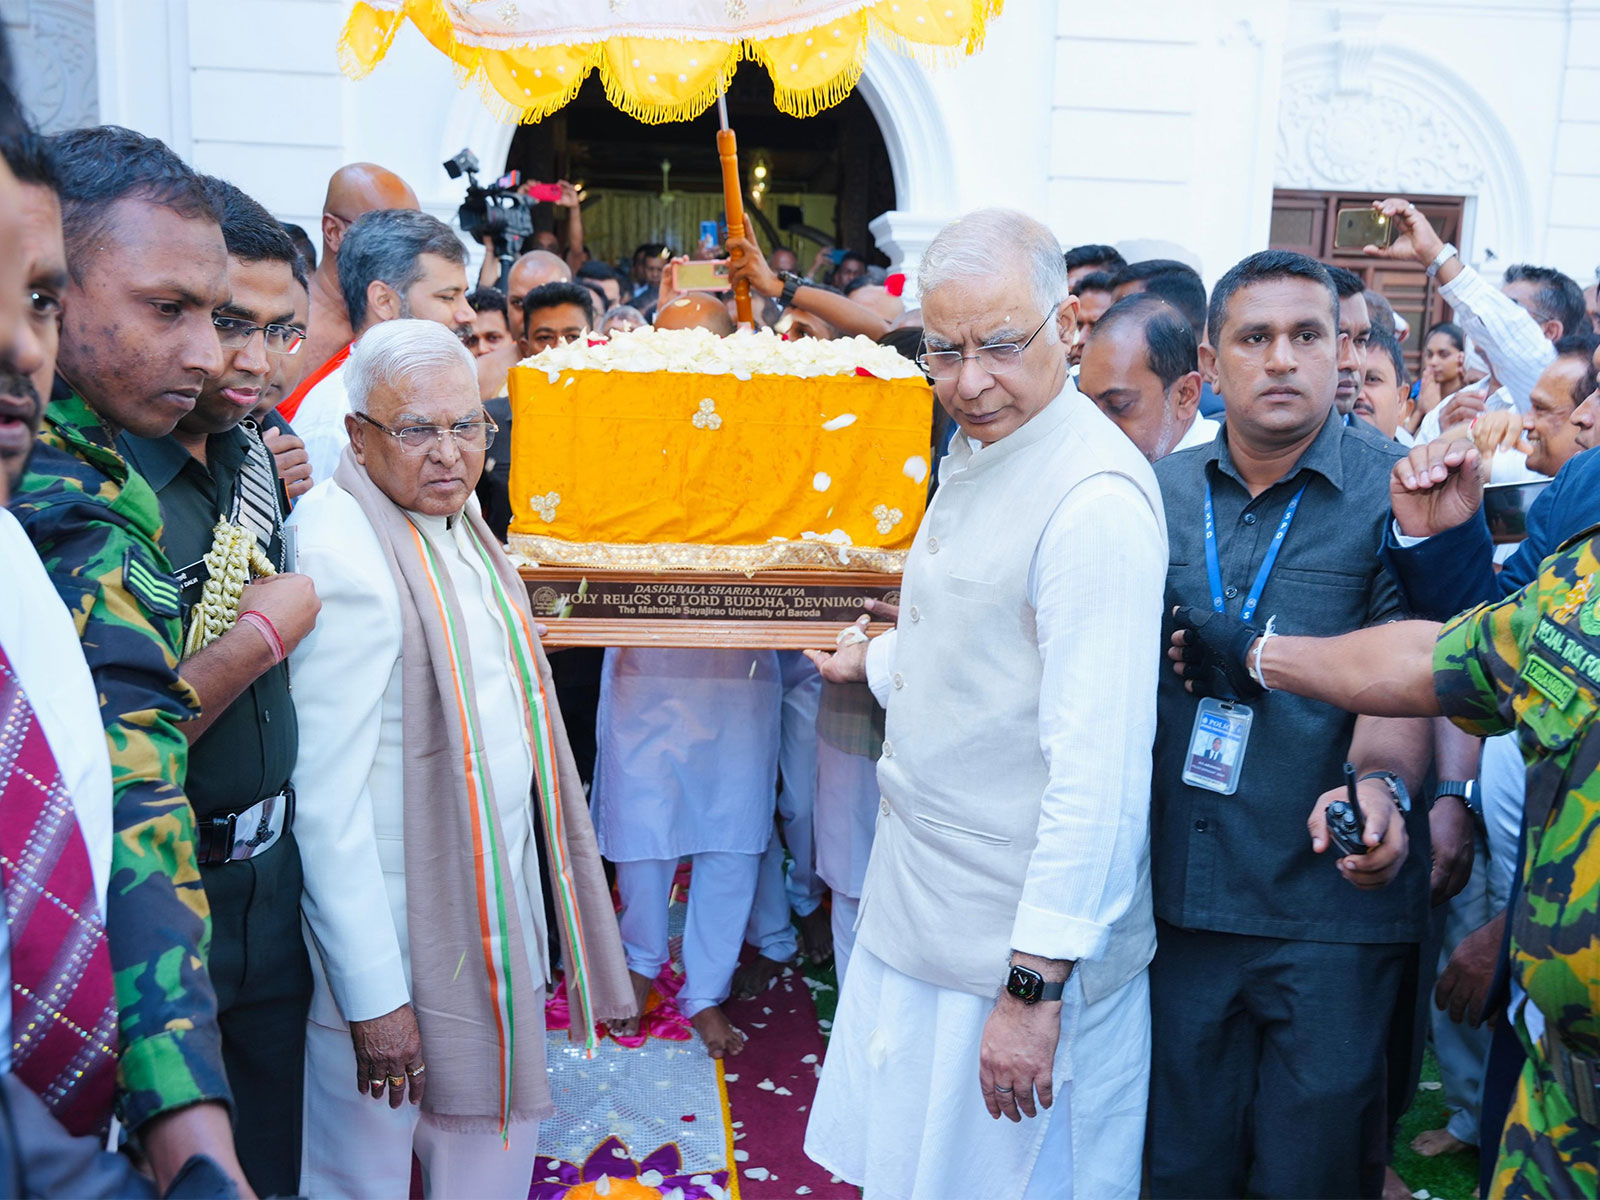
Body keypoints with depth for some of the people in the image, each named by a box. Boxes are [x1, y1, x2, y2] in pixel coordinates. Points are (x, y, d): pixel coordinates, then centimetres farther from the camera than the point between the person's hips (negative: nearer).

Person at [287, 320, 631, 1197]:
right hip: (398, 927, -8)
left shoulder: (455, 516, 5)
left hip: (501, 891, 8)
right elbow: (327, 796, -24)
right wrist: (373, 995, -22)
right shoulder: (339, 553, -23)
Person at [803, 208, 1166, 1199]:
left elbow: (1099, 767, -26)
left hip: (1019, 940, -9)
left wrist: (1035, 983, -24)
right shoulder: (977, 454, 7)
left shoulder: (1097, 501, -24)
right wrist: (876, 660, 35)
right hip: (920, 900, 9)